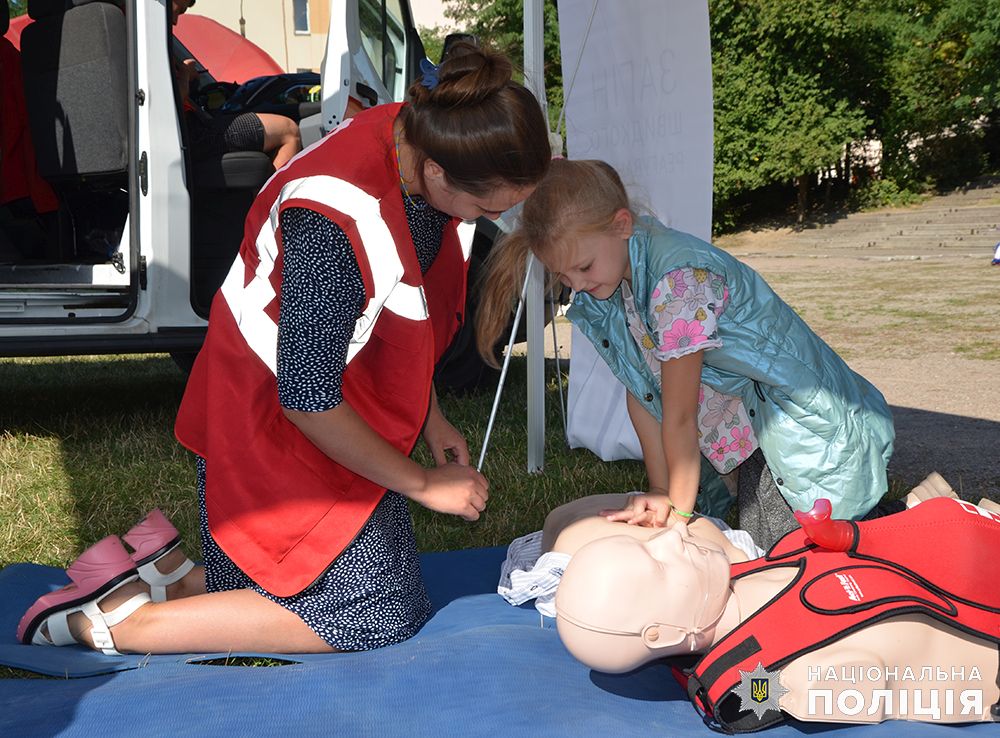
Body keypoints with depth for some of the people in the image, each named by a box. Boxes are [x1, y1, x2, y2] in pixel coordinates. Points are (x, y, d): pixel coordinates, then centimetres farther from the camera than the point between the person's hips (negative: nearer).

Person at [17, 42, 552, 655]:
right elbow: (308, 400, -27)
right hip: (275, 426, -9)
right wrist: (423, 485, -15)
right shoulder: (336, 224, -35)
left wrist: (429, 419, 7)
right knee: (379, 616, -5)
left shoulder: (421, 140, -7)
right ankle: (119, 623, 0)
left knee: (395, 582, 12)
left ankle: (172, 574, 14)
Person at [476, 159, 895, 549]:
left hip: (807, 424, -7)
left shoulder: (679, 278, -32)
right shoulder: (599, 288, -5)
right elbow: (640, 395, -4)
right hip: (754, 431, 8)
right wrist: (660, 493, -6)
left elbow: (680, 417, -25)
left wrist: (679, 509, -16)